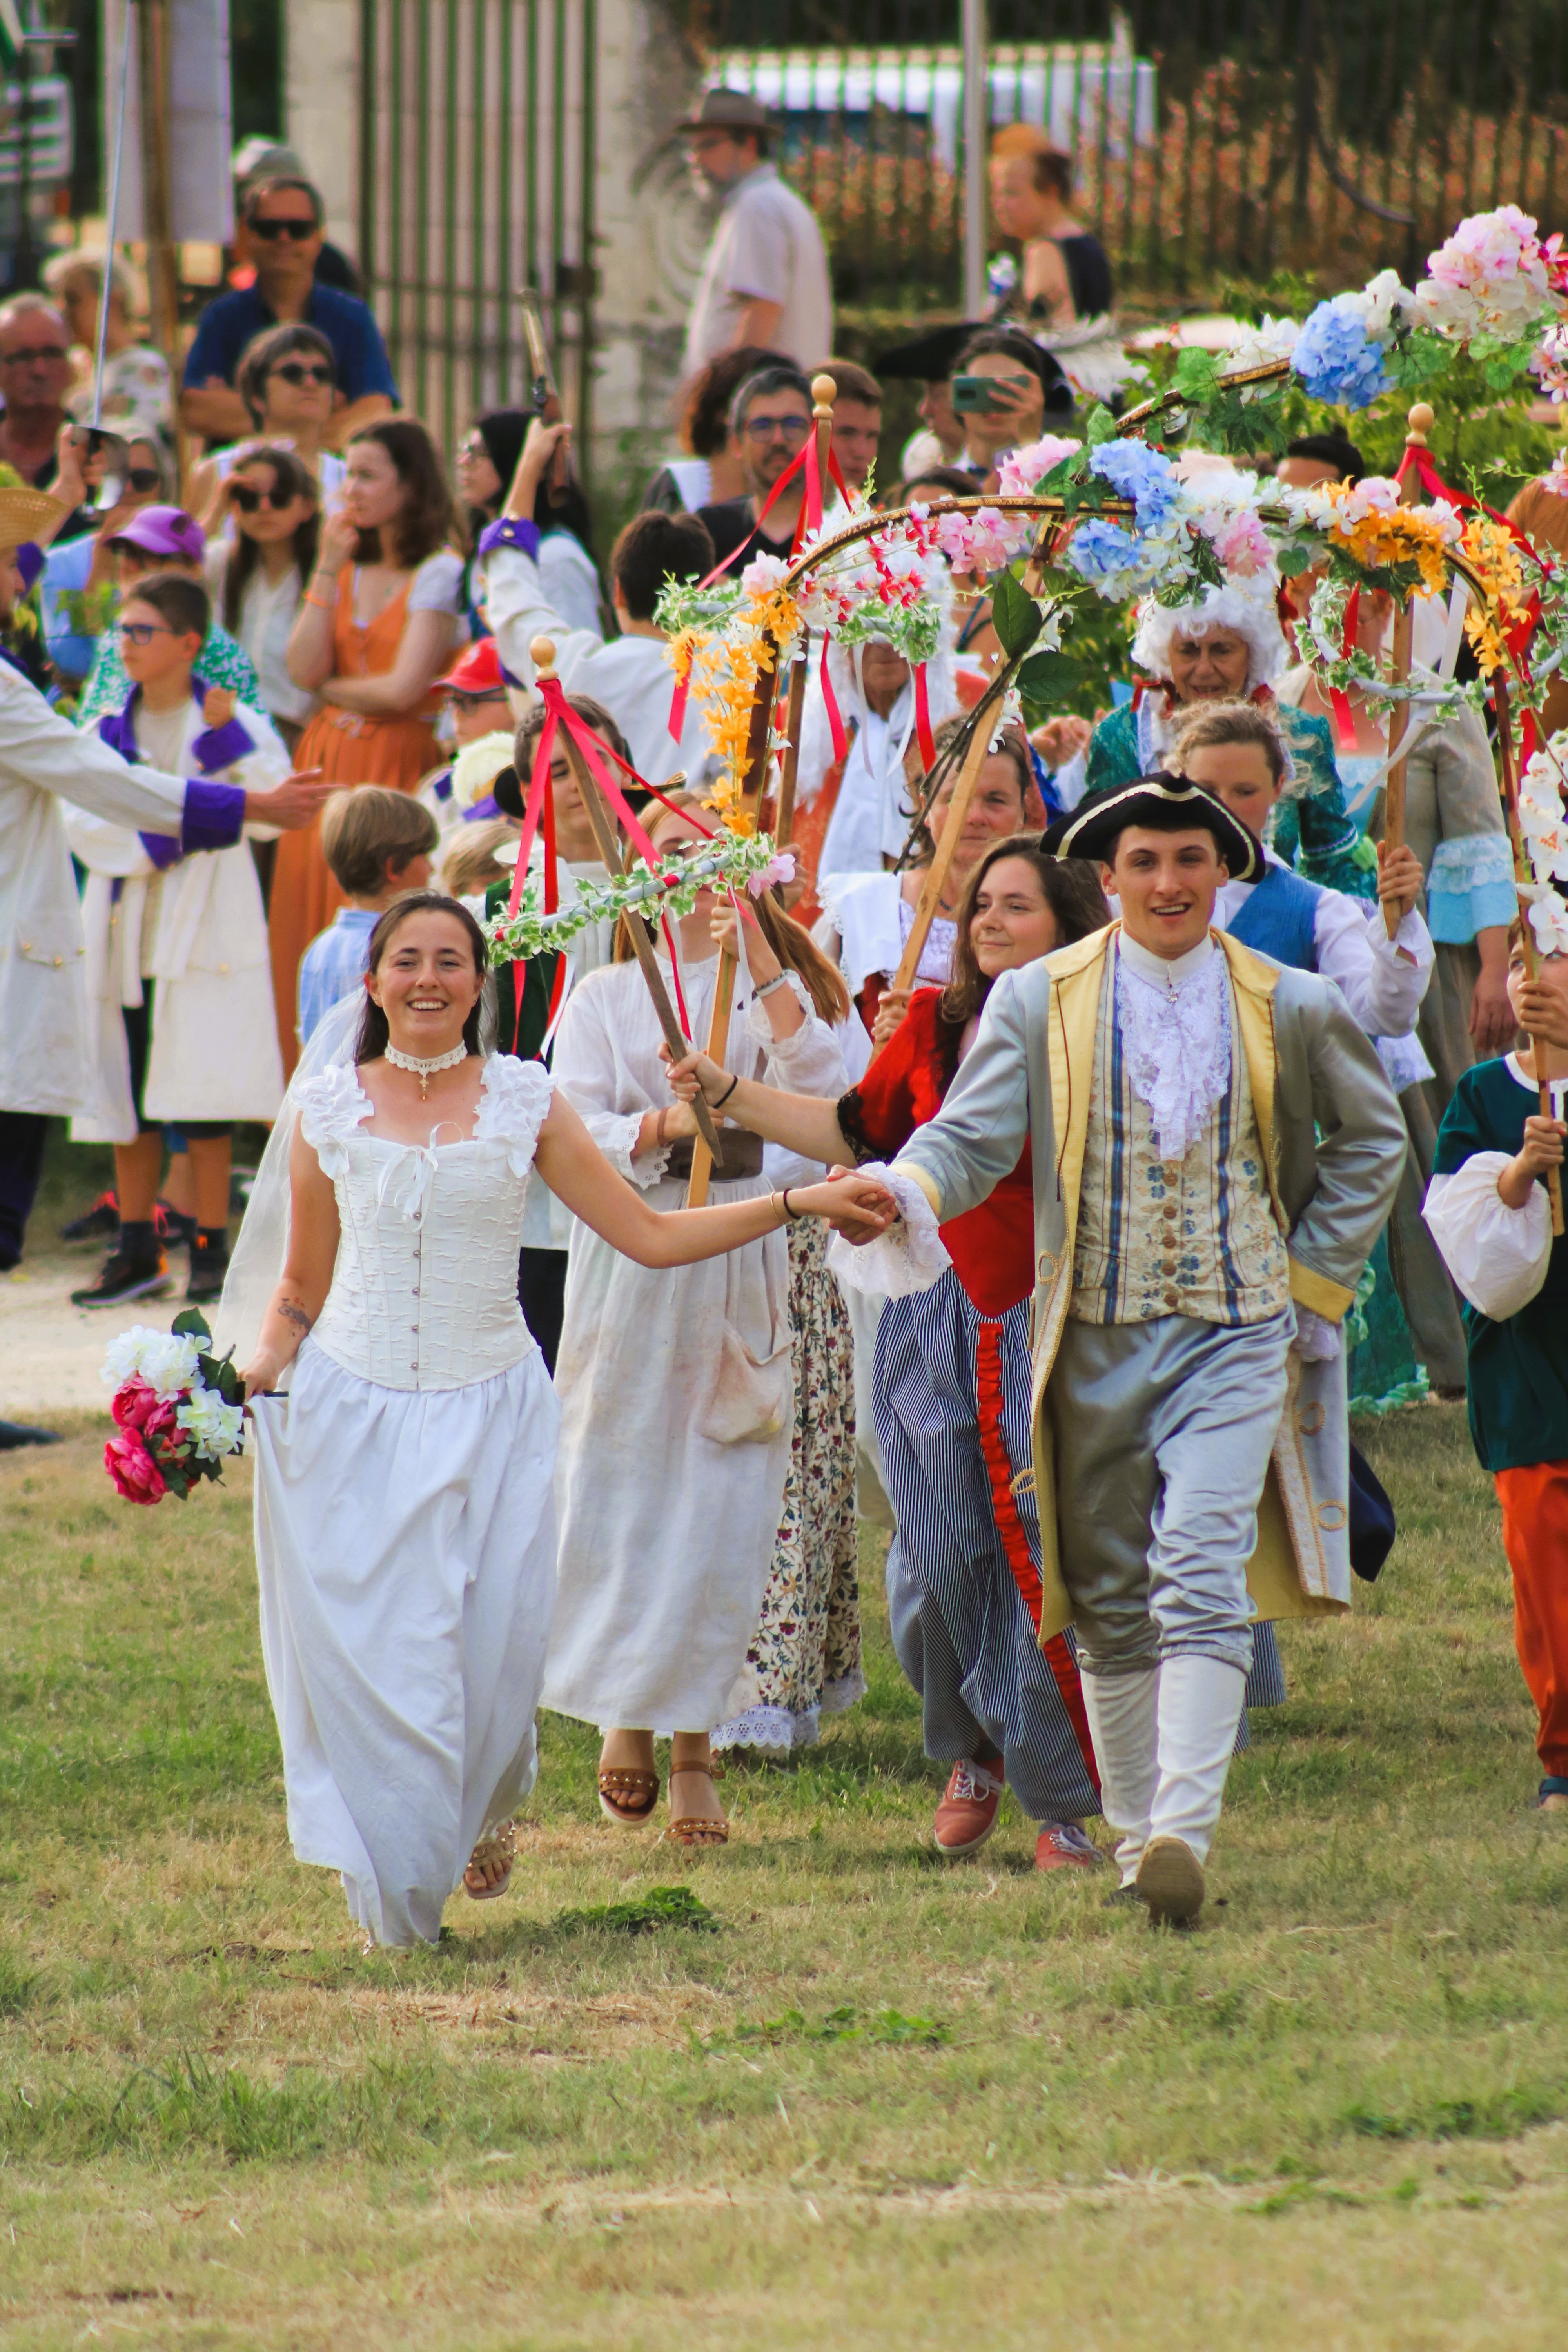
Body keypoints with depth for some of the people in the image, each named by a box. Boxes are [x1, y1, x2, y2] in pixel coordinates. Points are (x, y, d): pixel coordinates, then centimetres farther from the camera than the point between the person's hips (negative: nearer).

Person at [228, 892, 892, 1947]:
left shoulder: (524, 1102, 4)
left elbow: (653, 1236, 5)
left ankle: (485, 1812, 32)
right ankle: (395, 1895, 15)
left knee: (494, 1662, -4)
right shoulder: (327, 1110, 4)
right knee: (369, 1656, -6)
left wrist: (800, 1202, -2)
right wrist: (255, 1371, -7)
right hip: (357, 1414, 0)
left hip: (492, 1419, 0)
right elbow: (301, 1288, 12)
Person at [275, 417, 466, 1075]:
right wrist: (328, 570, 0)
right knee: (312, 950, 1)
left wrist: (332, 689, 3)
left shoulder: (440, 573, -5)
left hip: (398, 770, -6)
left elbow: (403, 689, -12)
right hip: (326, 770, 6)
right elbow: (305, 671, 3)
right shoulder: (348, 568, 15)